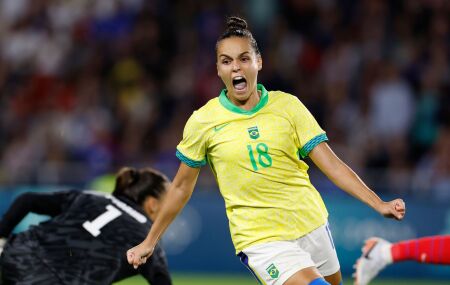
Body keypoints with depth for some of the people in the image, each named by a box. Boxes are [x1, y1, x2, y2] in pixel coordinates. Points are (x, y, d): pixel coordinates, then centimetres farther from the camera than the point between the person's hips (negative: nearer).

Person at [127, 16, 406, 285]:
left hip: (312, 225, 4)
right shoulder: (202, 122, -3)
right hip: (260, 238, -4)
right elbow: (182, 187, 9)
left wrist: (378, 204, -13)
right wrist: (149, 242, 12)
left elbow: (331, 164, -2)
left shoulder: (287, 105, 0)